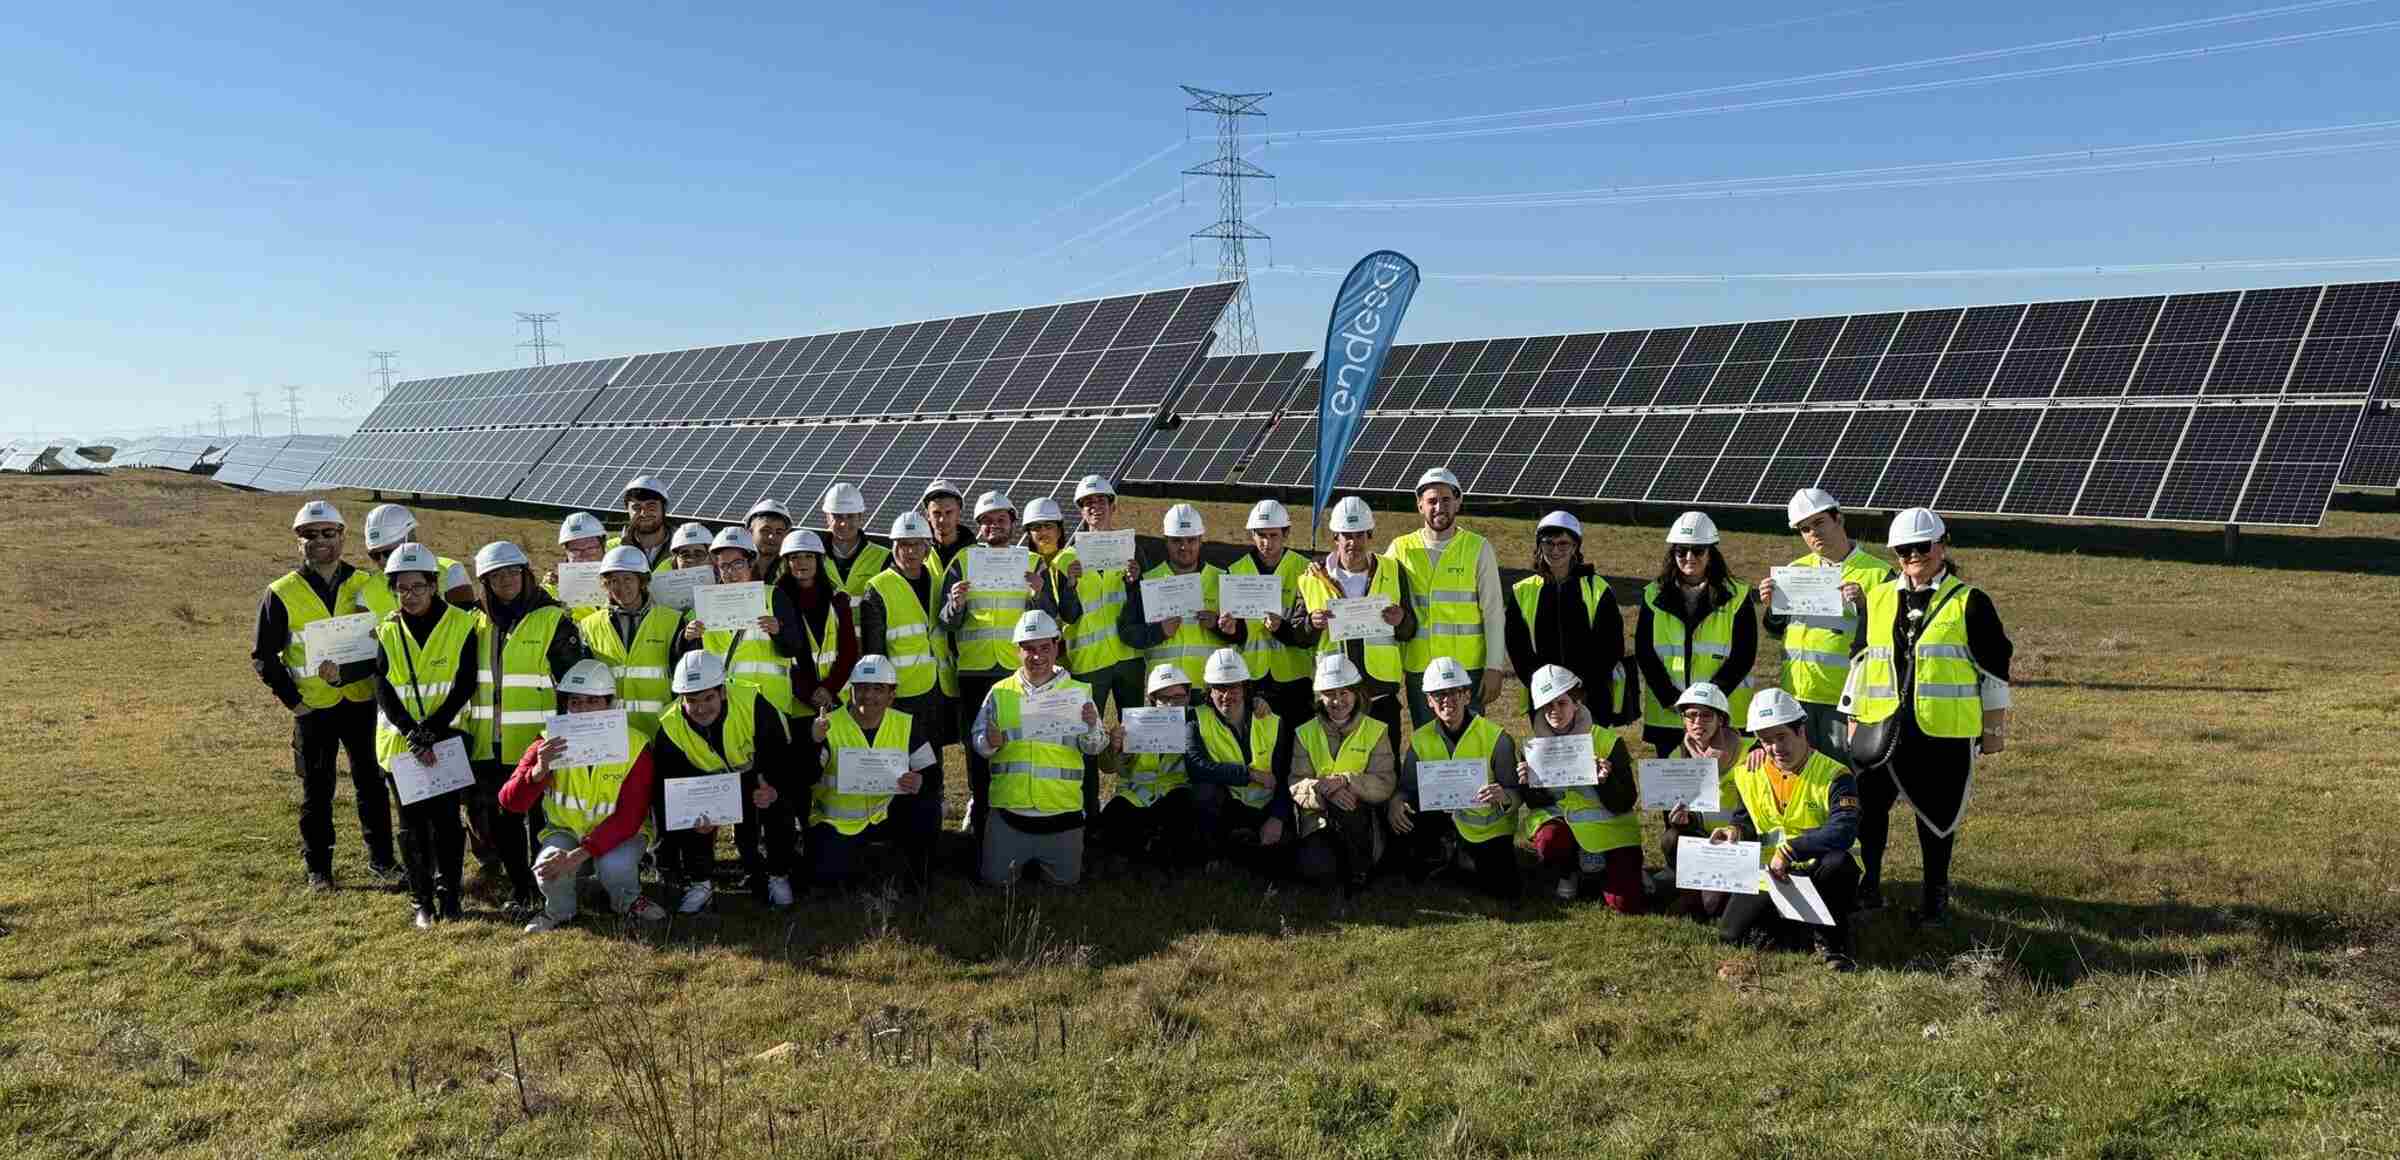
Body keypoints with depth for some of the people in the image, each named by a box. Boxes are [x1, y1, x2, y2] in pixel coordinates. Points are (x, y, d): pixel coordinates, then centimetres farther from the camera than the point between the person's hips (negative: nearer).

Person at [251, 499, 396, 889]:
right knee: (316, 790, 8)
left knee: (371, 783, 8)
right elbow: (263, 656, 2)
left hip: (362, 700, 1)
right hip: (314, 709, -1)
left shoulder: (365, 586, 2)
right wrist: (290, 698, -5)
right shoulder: (281, 594, -2)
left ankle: (381, 858, 19)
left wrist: (348, 671, -9)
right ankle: (317, 867, 19)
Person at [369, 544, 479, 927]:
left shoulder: (460, 625, -5)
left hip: (447, 739, -2)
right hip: (400, 742, 2)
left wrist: (432, 730, -17)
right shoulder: (387, 631, 2)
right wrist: (412, 734, -17)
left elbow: (465, 685, -9)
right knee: (412, 823, 6)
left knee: (446, 818, -1)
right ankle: (422, 900, 14)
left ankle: (449, 896, 11)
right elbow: (384, 693, -4)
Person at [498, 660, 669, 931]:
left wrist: (579, 855, -33)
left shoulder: (635, 746, -17)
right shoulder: (550, 744, -11)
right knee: (549, 869, -30)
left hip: (618, 834, -2)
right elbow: (510, 803, -18)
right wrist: (539, 771, -40)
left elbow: (628, 818, -21)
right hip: (565, 830, 2)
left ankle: (627, 901, 3)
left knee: (614, 866, -34)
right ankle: (559, 911, 5)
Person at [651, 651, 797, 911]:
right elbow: (667, 789, -18)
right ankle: (701, 883, -5)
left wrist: (775, 789, -43)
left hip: (758, 782, -2)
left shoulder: (753, 705, -29)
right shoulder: (670, 729, -23)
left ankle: (779, 876, -5)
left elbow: (782, 754, -22)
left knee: (781, 807, -30)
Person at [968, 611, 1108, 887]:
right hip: (1009, 808, 1)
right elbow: (976, 739, 6)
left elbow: (1093, 748, 1)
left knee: (1065, 880, 5)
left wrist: (1091, 728, -21)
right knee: (995, 879, 1)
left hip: (1061, 810, 0)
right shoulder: (1000, 692, 5)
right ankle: (1019, 858, 33)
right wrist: (989, 743, -17)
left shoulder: (1078, 692, 3)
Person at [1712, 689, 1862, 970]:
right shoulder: (1750, 774, 1)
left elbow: (1843, 832, -30)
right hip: (1771, 873, 4)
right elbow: (1745, 819, 15)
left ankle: (1830, 940, -13)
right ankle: (1792, 918, 19)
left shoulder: (1834, 775, -16)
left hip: (1817, 871, -4)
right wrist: (1735, 830, -10)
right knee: (1732, 932, -11)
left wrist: (1789, 850, -33)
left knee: (1838, 862, -39)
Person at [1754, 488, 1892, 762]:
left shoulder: (1878, 573, -2)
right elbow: (1776, 628, 20)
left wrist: (1863, 603, -20)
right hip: (1796, 693, 5)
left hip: (1844, 697, -4)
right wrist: (1768, 604, 0)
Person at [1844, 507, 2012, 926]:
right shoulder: (1878, 599, 10)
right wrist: (1853, 719, 14)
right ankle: (1870, 883, 17)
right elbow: (1861, 663, 16)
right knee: (1868, 804, 1)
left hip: (1945, 731, -3)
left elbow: (1994, 669, 2)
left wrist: (1995, 729, 2)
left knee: (1937, 812, 8)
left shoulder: (1968, 603, -1)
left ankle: (1935, 894, 21)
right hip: (1882, 728, 3)